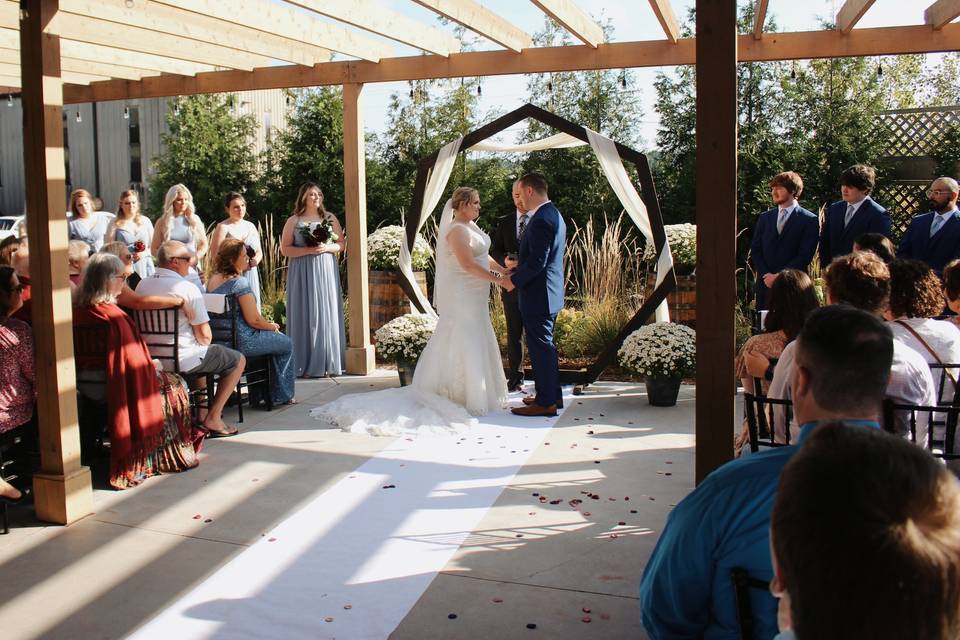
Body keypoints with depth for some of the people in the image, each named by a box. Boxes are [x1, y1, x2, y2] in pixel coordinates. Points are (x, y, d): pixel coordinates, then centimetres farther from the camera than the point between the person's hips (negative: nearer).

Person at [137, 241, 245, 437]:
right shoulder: (187, 288, -15)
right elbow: (204, 336, -15)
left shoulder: (142, 285, 5)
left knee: (200, 354, 36)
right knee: (238, 360, 11)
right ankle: (213, 418, 8)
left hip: (150, 359, 8)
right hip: (181, 360, -7)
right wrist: (203, 344, 9)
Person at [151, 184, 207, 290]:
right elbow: (154, 249, 8)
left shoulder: (195, 220, 9)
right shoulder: (163, 222, 6)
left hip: (191, 270, 1)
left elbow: (204, 245, 11)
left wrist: (194, 259, -5)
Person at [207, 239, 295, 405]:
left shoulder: (212, 280, 9)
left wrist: (266, 323, 16)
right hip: (242, 342, -9)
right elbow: (253, 320, -20)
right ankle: (282, 396, 22)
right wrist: (272, 326, 0)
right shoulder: (239, 282, -18)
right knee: (286, 344, 13)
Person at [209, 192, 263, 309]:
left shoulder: (251, 226, 14)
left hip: (250, 274, 5)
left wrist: (253, 262, -5)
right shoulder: (223, 227, -2)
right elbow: (215, 253, -9)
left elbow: (259, 252, 17)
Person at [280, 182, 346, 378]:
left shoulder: (330, 218, 9)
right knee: (305, 316, -4)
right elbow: (285, 249, -1)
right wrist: (307, 250, -14)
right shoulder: (293, 221, 3)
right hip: (303, 274, -2)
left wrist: (326, 247, -9)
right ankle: (307, 365, -2)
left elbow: (341, 244, 11)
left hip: (326, 272, 2)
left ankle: (328, 363, 4)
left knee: (327, 315, 0)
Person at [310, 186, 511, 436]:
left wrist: (504, 270, 10)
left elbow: (482, 256, 19)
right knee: (465, 344, -4)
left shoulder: (469, 226, 14)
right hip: (461, 296, -10)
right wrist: (499, 281, -22)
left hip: (471, 297, 10)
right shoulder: (457, 230, -18)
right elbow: (468, 264, -25)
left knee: (449, 345, 14)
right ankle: (466, 398, 4)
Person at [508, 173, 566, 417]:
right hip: (549, 293, 10)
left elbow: (536, 261, -24)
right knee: (545, 345, 18)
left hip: (537, 295, -10)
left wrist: (514, 280, -11)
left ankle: (546, 402, 6)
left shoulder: (541, 220, -20)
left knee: (540, 347, -2)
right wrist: (518, 271, 12)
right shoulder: (554, 215, 13)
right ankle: (552, 395, 28)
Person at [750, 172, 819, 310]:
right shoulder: (765, 218, 14)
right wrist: (766, 275, -5)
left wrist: (779, 276, -13)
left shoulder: (809, 220, 0)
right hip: (765, 284, 4)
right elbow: (755, 250, 10)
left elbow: (805, 255, -7)